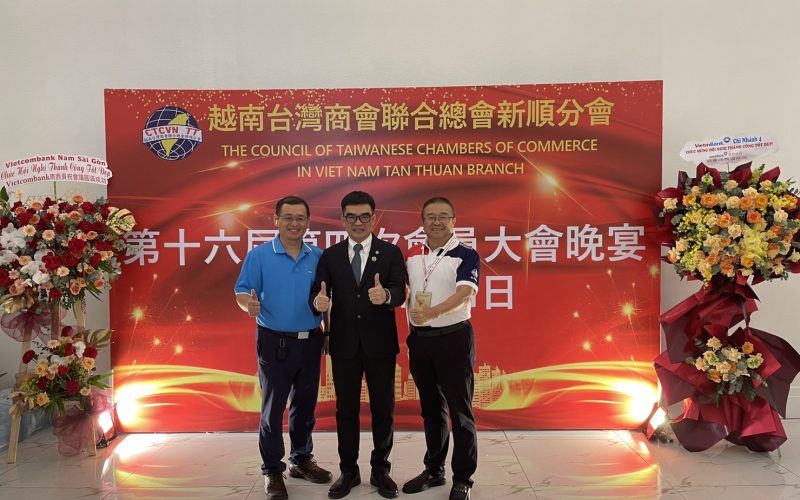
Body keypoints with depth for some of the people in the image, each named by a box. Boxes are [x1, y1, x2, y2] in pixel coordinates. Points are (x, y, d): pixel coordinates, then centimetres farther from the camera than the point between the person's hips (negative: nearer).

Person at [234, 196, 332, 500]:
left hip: (310, 342, 4)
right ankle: (272, 470, 20)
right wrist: (249, 305, -31)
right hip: (275, 343, -3)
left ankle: (301, 460, 32)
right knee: (273, 408, 6)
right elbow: (242, 293, -9)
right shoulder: (259, 255, -6)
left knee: (305, 406, 15)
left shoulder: (318, 257, 3)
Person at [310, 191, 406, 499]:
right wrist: (319, 301, -30)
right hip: (344, 344, 1)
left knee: (383, 408, 11)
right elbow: (317, 293, -6)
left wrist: (385, 295, -37)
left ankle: (380, 469, 28)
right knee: (346, 409, 12)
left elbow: (400, 293, -14)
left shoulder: (391, 253, -2)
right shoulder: (329, 256, 3)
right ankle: (349, 470, 29)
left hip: (380, 344, -1)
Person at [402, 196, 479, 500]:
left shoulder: (466, 256, -8)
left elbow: (464, 293, -23)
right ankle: (434, 470, 30)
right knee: (431, 408, 16)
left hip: (454, 338, -5)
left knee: (460, 410, 3)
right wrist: (411, 331, 6)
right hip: (419, 339, 5)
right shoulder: (412, 255, 8)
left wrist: (432, 312, -35)